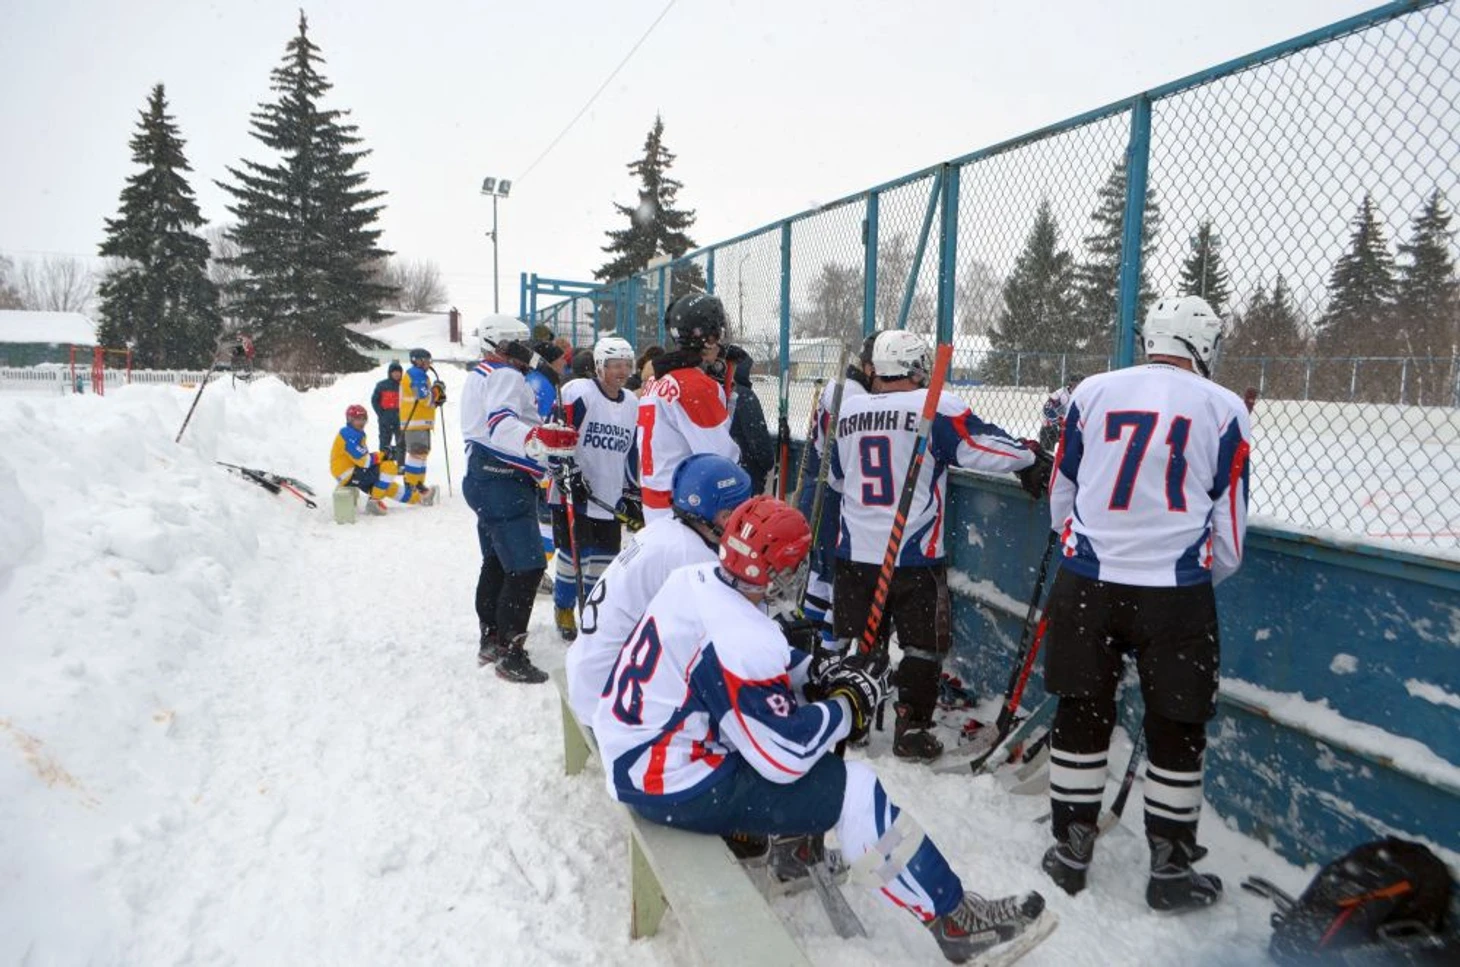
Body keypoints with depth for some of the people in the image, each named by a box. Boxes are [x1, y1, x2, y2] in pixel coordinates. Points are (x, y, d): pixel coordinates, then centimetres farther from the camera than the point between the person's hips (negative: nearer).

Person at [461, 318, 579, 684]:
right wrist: (540, 440, -43)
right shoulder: (506, 375, -11)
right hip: (504, 483, -12)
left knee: (496, 563, 20)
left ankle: (491, 640, 32)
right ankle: (509, 654, -8)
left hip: (484, 478, 12)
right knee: (526, 568, -12)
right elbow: (500, 424, -28)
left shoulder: (478, 375, 22)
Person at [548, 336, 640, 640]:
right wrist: (567, 472, -18)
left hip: (611, 497, 6)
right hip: (574, 491, -6)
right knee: (575, 553, 1)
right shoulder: (578, 393, -11)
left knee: (605, 555, 9)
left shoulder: (633, 404, 11)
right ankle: (564, 609, 23)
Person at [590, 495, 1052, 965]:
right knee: (854, 789, -7)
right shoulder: (739, 638, -29)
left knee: (792, 712, 19)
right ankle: (954, 918, 7)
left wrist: (815, 672, 4)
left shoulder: (696, 578, -3)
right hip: (676, 790, -9)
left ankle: (792, 845, 28)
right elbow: (786, 756, -21)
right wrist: (848, 706, -7)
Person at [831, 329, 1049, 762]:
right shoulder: (935, 406, -11)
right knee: (923, 643, 11)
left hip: (855, 553, 5)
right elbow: (987, 447, -11)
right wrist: (1033, 456, 5)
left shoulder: (849, 411, 5)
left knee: (859, 640, 16)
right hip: (914, 557, -4)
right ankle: (910, 730, 14)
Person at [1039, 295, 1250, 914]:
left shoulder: (1092, 392, 4)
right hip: (1176, 594, -1)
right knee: (1176, 730, 13)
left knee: (1081, 715, 14)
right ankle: (1171, 871, 26)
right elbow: (1228, 534, 4)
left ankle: (1070, 853, 26)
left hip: (1085, 584, 2)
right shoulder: (1223, 409, 0)